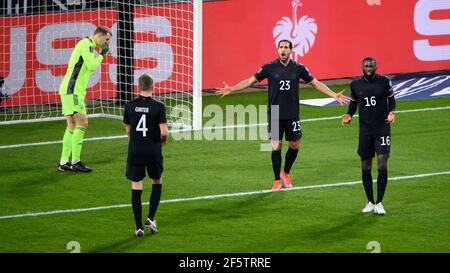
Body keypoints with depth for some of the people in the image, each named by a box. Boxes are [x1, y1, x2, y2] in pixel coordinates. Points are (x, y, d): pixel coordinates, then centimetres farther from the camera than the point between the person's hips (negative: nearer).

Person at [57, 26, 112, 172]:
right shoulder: (86, 44, -11)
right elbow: (91, 66, -18)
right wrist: (102, 54, -4)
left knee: (72, 126, 10)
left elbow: (90, 67, 23)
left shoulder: (88, 45, 21)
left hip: (72, 91, 11)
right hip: (72, 90, -11)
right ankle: (76, 162, -12)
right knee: (82, 123, -12)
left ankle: (64, 162, 10)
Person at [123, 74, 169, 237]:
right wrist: (164, 140, 9)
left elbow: (128, 130, 8)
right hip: (153, 150, -1)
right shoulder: (158, 107, -9)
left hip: (135, 150, 1)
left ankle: (139, 227, 2)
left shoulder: (130, 106, -1)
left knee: (136, 187, 4)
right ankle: (150, 218, 9)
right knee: (157, 182, 20)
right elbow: (164, 132, -13)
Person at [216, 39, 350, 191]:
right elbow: (250, 81, 2)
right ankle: (277, 181, 8)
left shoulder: (298, 68, 0)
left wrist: (334, 95, 3)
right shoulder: (269, 67, -4)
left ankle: (286, 173, 29)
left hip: (292, 114, 2)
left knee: (295, 145, 5)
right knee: (276, 146, -2)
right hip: (275, 114, -2)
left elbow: (316, 83, 8)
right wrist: (231, 89, -6)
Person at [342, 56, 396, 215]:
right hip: (365, 131, 3)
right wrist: (349, 115, -3)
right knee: (366, 168, 6)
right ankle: (370, 202, 21)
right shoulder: (355, 85, 2)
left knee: (382, 166, -10)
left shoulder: (384, 81, -4)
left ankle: (379, 203, -1)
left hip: (382, 129, -3)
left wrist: (391, 112, -12)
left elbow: (391, 99, 6)